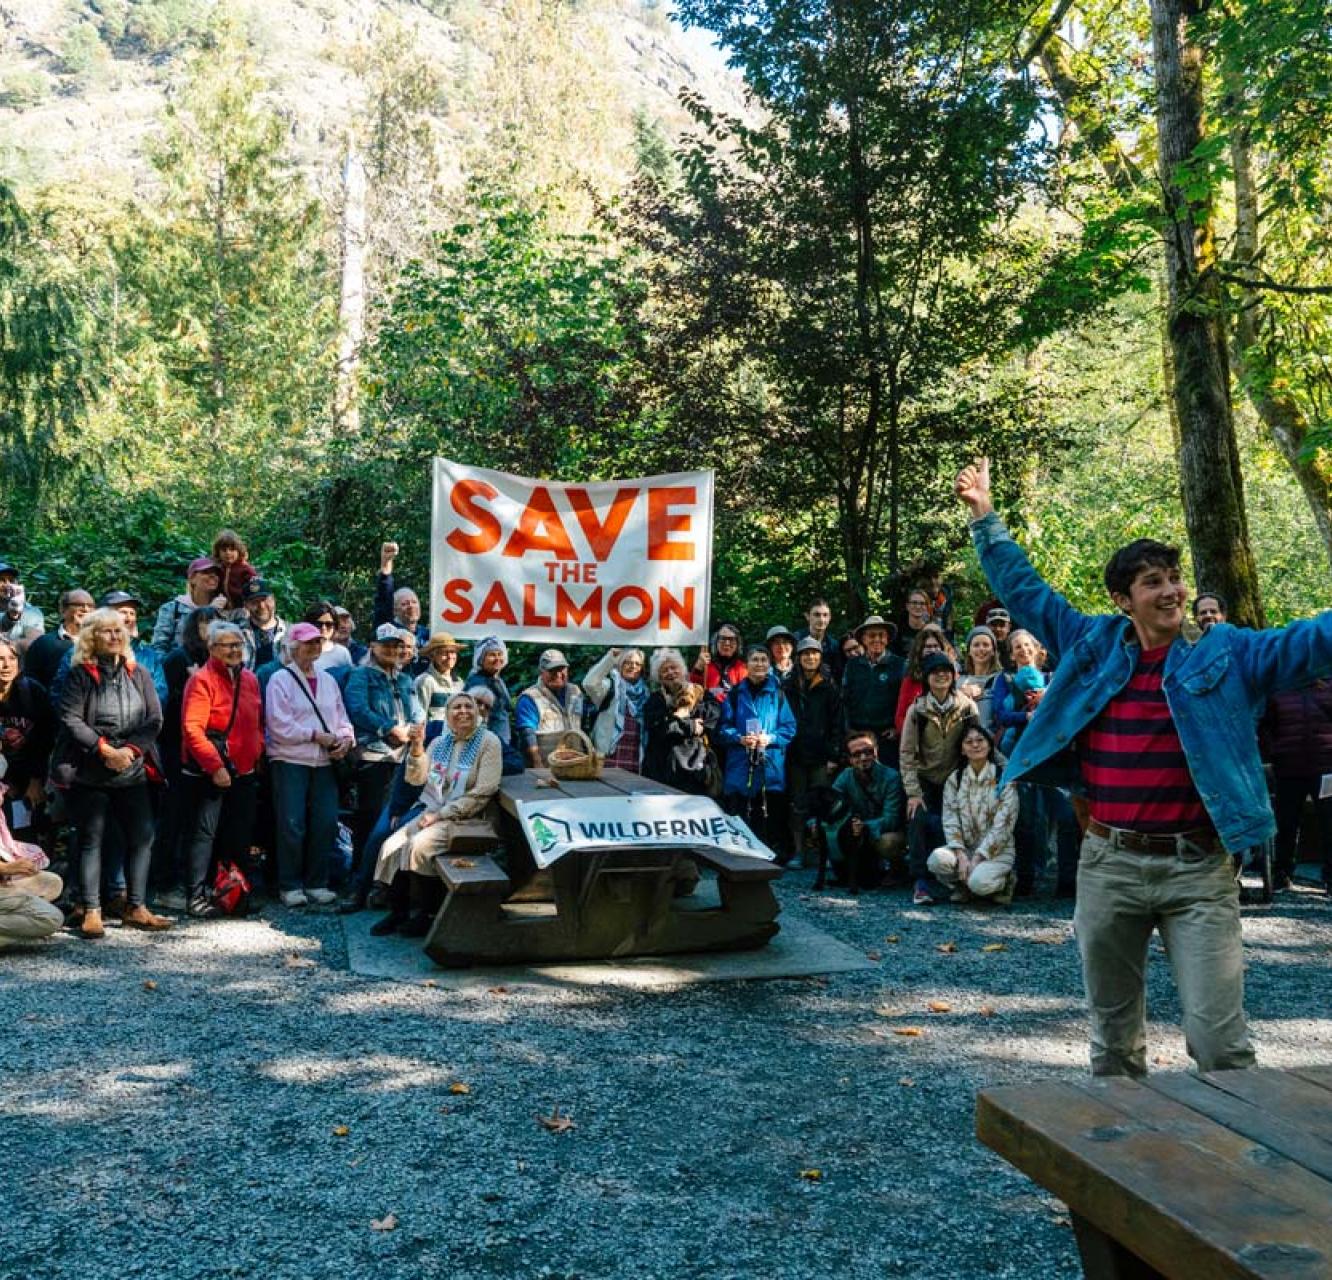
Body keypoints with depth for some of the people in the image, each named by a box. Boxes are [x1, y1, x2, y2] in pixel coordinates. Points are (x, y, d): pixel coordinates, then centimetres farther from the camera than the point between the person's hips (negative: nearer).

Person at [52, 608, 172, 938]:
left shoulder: (138, 674, 9)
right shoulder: (80, 675, -2)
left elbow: (154, 719, 5)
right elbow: (70, 719, -10)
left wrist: (131, 749, -10)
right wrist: (105, 750, -16)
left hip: (132, 772, 4)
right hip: (88, 773, -4)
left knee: (142, 836, 2)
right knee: (90, 839, 1)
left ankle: (135, 908, 12)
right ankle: (91, 911, 7)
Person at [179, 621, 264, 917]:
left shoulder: (249, 679, 10)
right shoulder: (202, 680, -11)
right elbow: (192, 729, -17)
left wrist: (256, 754, 7)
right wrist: (215, 766, -18)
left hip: (245, 771, 7)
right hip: (209, 772, -7)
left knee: (240, 835, 12)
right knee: (203, 833, -3)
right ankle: (195, 895, 4)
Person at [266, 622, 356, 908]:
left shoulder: (328, 680, 16)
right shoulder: (281, 680, -2)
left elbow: (342, 717, 16)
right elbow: (280, 725, -11)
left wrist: (345, 739, -5)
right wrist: (316, 736, -12)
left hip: (324, 762, 5)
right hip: (290, 761, -5)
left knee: (326, 823, 2)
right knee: (292, 825, -4)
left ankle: (317, 883, 14)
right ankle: (290, 886, 8)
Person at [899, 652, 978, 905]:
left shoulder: (967, 707, -5)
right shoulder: (917, 709, -8)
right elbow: (907, 753, -9)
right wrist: (912, 793, -16)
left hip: (954, 779, 1)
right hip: (924, 779, -1)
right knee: (918, 819, -19)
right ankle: (921, 881, -16)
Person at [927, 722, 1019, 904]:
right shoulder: (954, 779, 4)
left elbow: (1002, 826, -11)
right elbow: (950, 820, -2)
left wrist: (977, 859, -17)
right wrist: (961, 855, -17)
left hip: (997, 850, -3)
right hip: (964, 847, 3)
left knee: (979, 882, -32)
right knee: (937, 859, -29)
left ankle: (1004, 880, 4)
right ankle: (963, 886, 3)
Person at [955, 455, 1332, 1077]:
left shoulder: (1227, 652, 1)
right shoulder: (1094, 645, 7)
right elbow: (1025, 591, 15)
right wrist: (985, 517, 16)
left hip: (1198, 868, -2)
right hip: (1109, 866, 3)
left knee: (1217, 1033, -6)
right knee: (1112, 1027, 16)